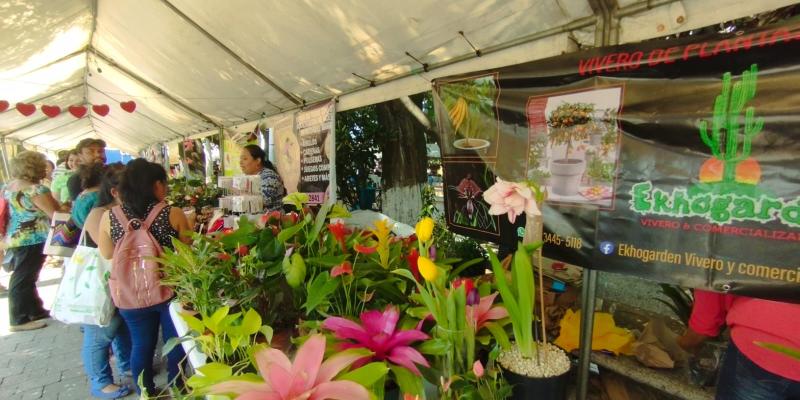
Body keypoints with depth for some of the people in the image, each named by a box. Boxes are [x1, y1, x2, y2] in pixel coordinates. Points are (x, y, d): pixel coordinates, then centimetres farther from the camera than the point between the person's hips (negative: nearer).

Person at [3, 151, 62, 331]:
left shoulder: (8, 187, 7)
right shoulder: (36, 190, -20)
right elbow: (56, 215, -19)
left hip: (13, 239, 9)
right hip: (31, 241, -9)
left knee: (24, 278, 17)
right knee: (23, 280, 0)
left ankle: (36, 311, 29)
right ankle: (19, 320, 10)